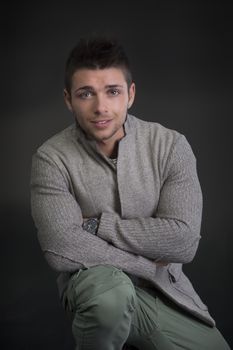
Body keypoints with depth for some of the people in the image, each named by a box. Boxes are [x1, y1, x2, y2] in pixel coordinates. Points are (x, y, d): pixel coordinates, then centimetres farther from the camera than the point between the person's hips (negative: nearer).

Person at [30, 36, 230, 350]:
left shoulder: (171, 145, -8)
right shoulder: (51, 158, -12)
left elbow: (183, 241, -16)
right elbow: (61, 250, -24)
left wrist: (95, 224, -17)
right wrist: (150, 265, -17)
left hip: (166, 290, 3)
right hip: (95, 285, -3)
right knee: (109, 288, -36)